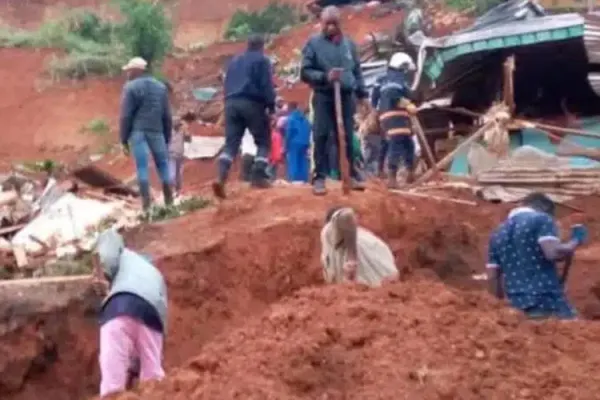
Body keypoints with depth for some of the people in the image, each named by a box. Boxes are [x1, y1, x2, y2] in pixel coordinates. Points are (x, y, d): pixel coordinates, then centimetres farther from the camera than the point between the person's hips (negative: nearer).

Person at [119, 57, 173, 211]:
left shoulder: (131, 87, -2)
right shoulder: (161, 87, 13)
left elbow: (126, 116, -6)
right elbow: (167, 116, 12)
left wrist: (124, 139, -1)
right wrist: (167, 138, 16)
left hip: (137, 132, -3)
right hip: (156, 131, 3)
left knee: (142, 166, -3)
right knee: (162, 164, 11)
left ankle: (146, 202, -8)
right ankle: (169, 201, 10)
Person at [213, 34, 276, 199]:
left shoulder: (234, 61, 23)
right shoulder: (262, 60, 3)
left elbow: (227, 85, 24)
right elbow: (267, 85, -7)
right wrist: (271, 106, -6)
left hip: (232, 103, 5)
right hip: (252, 103, -5)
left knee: (231, 143, 1)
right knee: (263, 141, 7)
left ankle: (221, 177, -18)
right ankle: (258, 176, -7)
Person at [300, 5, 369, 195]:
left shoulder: (349, 43, 10)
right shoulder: (313, 43, -1)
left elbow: (357, 71, 17)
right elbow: (305, 72, -4)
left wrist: (362, 93, 10)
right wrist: (325, 76, -18)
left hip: (346, 96, 3)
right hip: (323, 97, -3)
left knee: (347, 137, 8)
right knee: (321, 137, -5)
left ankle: (351, 174, 17)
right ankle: (319, 177, -1)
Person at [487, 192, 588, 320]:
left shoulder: (498, 233, 17)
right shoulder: (541, 219, -1)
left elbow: (493, 278, 15)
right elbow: (553, 253, -17)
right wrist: (576, 241, 0)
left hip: (520, 307, 7)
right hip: (548, 301, -6)